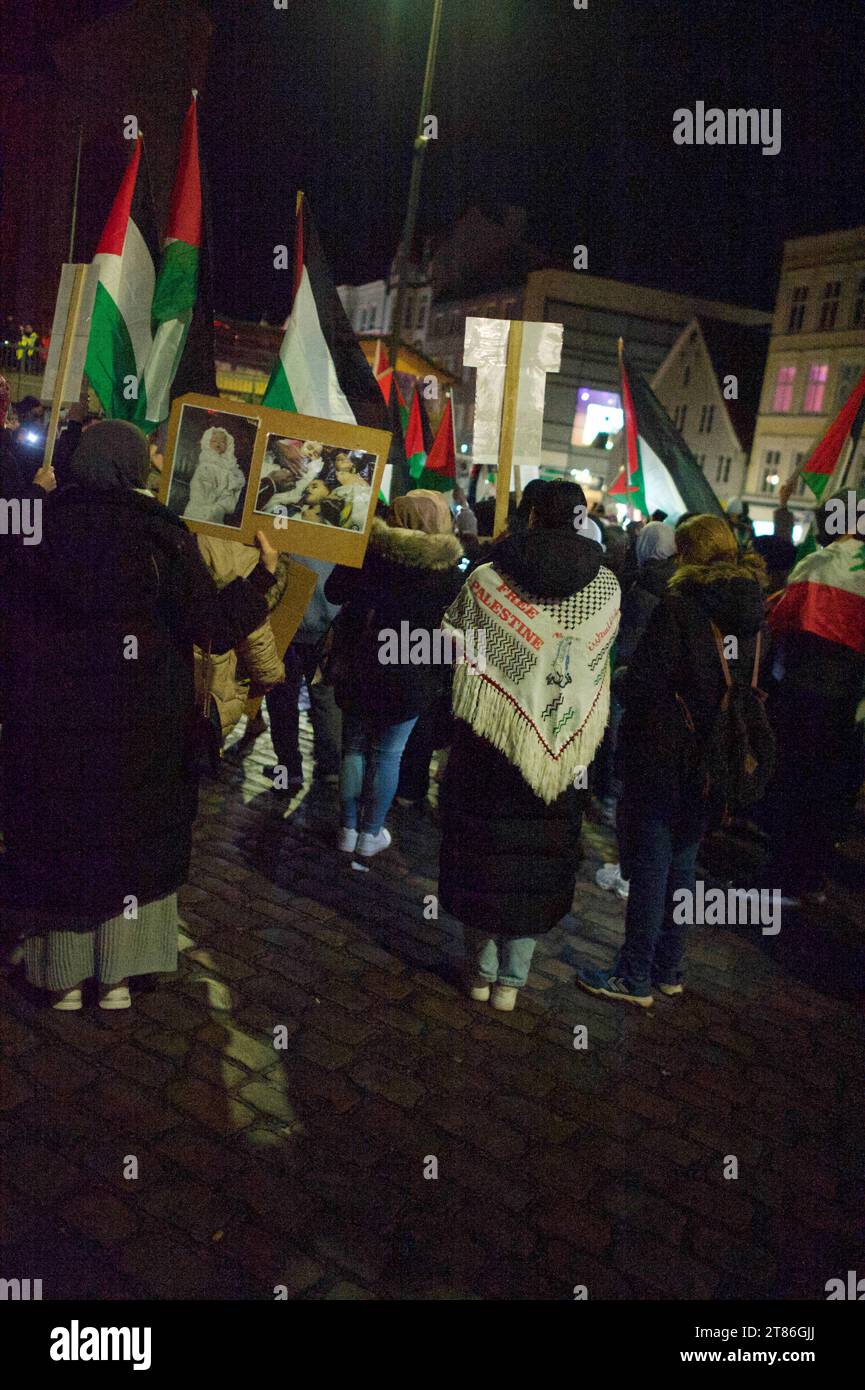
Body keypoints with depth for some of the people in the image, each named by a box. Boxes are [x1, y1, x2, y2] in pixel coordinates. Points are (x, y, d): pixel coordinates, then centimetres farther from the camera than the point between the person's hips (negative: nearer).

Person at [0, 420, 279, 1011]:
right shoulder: (161, 534, -9)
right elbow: (214, 626, -11)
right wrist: (265, 571, 0)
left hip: (48, 720, 1)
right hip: (142, 719, -1)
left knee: (57, 837, 15)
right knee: (133, 835, 14)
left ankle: (65, 975, 25)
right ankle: (117, 976, 21)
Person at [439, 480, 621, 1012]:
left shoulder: (488, 578, -8)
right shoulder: (606, 585, -4)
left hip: (490, 738, -1)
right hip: (564, 747, 1)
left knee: (485, 849, 12)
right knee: (539, 860, 12)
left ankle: (483, 971, 24)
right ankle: (511, 979, 20)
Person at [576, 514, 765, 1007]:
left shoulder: (678, 606, -17)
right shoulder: (751, 612, 4)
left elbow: (643, 683, -17)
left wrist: (619, 681, 3)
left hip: (663, 756, -7)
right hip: (714, 761, 7)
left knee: (650, 864, 2)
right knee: (684, 861, 17)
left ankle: (636, 977, 11)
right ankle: (668, 968, 28)